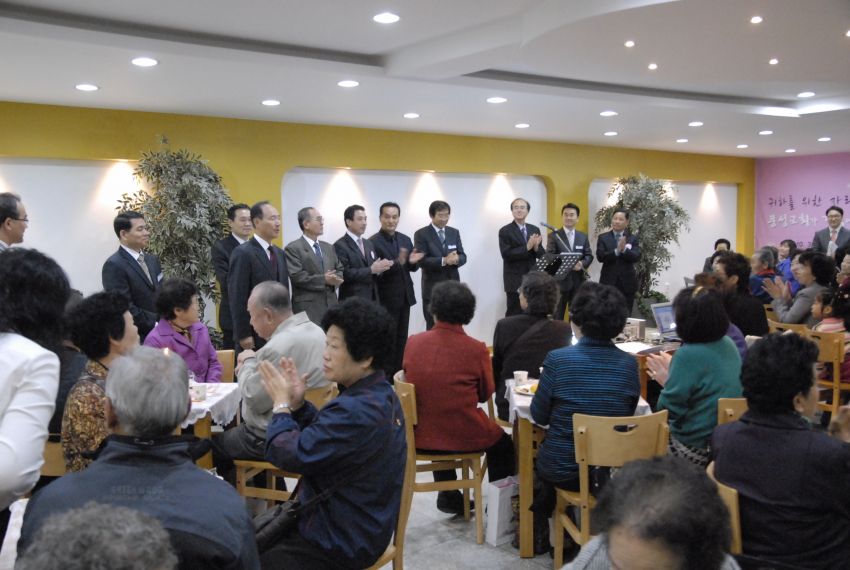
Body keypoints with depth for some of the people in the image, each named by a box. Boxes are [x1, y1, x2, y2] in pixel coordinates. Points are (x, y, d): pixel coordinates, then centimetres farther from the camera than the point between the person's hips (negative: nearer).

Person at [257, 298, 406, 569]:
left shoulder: (355, 411, -31)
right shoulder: (380, 395, 2)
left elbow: (290, 455, -26)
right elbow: (323, 436, 11)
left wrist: (282, 404, -10)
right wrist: (298, 404, -3)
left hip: (341, 545, -10)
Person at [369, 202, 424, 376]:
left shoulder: (405, 240, 8)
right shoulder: (373, 242, -13)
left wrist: (413, 261, -11)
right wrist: (398, 262, -32)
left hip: (405, 297, 6)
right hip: (386, 300, -6)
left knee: (402, 340, 13)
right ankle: (386, 378, 13)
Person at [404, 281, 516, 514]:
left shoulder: (412, 343, -8)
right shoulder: (476, 349, -15)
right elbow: (485, 394, 0)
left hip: (419, 438, 3)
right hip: (465, 438, -3)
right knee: (502, 443, 29)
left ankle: (449, 498, 42)